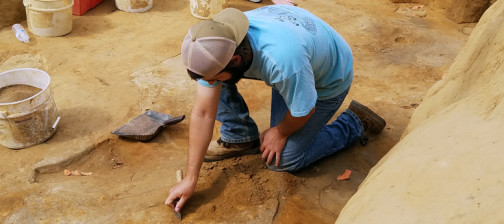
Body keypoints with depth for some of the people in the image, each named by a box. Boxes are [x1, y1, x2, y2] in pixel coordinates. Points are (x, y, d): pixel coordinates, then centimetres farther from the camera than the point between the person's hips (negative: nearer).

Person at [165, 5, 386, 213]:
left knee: (282, 160, -7)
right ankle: (241, 138, 6)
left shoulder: (283, 60, -47)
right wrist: (190, 180, -18)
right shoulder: (217, 45, -27)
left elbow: (304, 110, -27)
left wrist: (280, 133, -7)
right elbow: (202, 113, -21)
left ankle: (352, 123, 10)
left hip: (327, 79, -5)